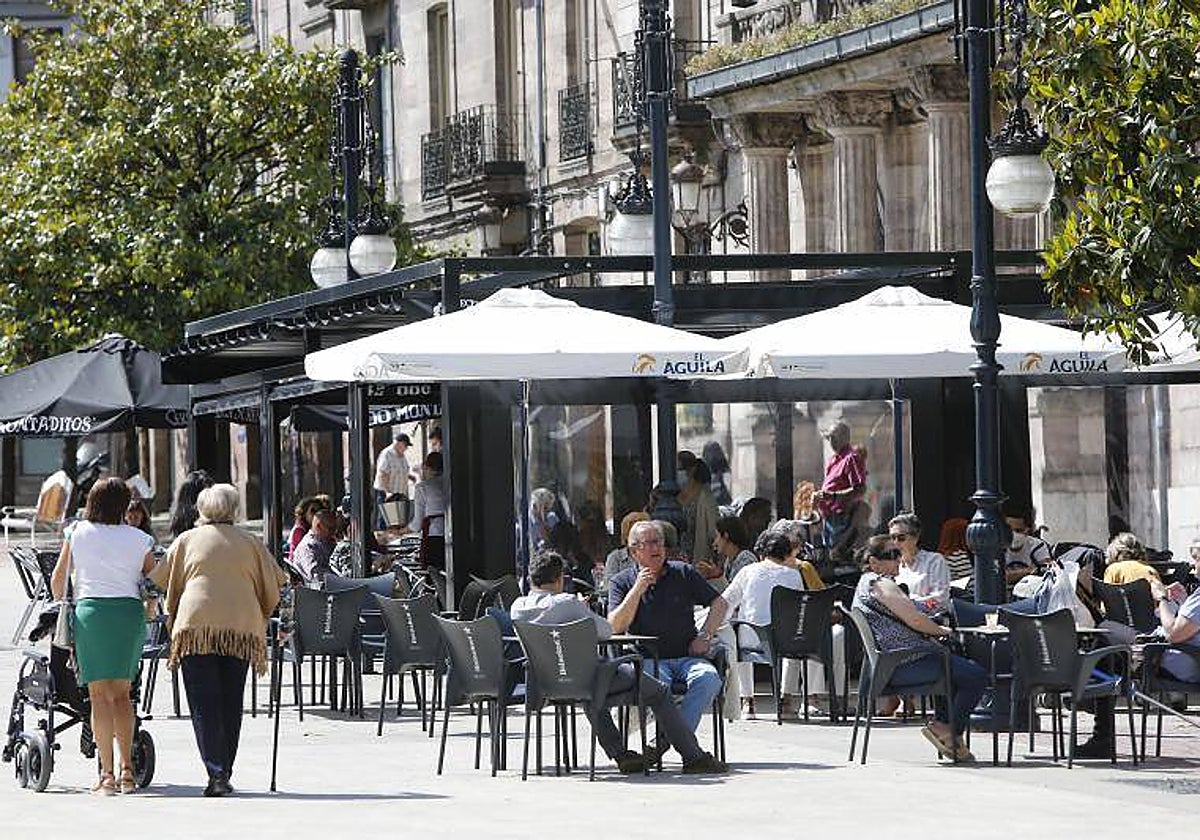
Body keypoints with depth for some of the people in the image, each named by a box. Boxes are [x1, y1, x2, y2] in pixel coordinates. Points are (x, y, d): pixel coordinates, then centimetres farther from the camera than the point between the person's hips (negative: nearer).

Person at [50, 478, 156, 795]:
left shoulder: (77, 532, 8)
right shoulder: (139, 540, 8)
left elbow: (58, 577, 10)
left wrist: (60, 608, 26)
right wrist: (148, 617, 25)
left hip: (90, 608, -1)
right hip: (130, 611, 1)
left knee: (100, 695, 0)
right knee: (121, 693, 13)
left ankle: (107, 774, -6)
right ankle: (127, 770, 8)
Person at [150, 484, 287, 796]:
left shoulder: (186, 541, 13)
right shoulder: (250, 542, 15)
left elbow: (161, 582, 15)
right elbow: (275, 583, 16)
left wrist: (173, 616, 29)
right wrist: (262, 617, 31)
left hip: (197, 626, -2)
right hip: (241, 628, 2)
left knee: (204, 704, -4)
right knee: (231, 703, 9)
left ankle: (215, 771, -19)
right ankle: (224, 775, 9)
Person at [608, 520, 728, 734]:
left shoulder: (683, 573, 14)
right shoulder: (622, 582, 9)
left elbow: (719, 603, 17)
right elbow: (615, 627, -4)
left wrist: (706, 636, 2)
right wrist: (637, 590, -10)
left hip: (687, 656, 2)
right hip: (648, 659, -2)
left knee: (708, 679, -31)